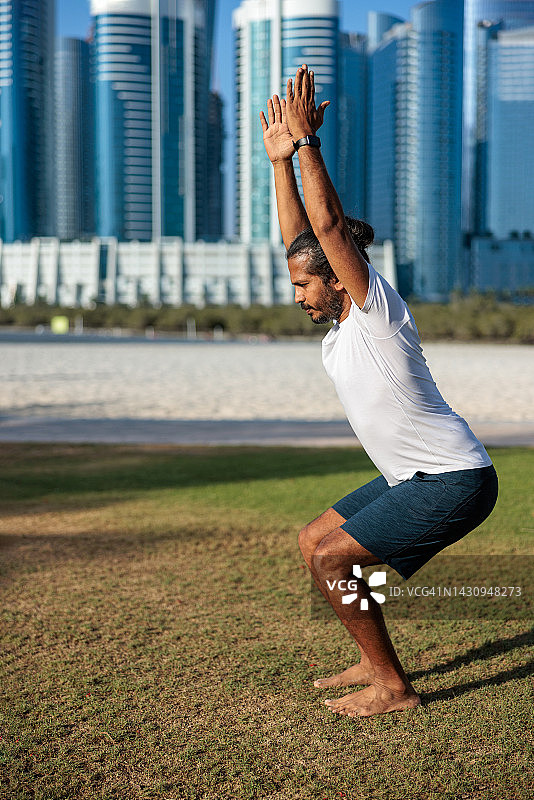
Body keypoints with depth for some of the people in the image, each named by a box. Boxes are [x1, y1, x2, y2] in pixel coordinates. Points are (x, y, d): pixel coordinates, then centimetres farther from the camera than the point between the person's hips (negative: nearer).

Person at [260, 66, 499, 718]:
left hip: (455, 482, -10)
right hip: (419, 475, 10)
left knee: (332, 558, -13)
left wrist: (307, 142, -20)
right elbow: (299, 235, 9)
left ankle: (394, 688, 0)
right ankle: (374, 662, 22)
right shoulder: (342, 317, 6)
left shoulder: (376, 308, -17)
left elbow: (328, 224, -25)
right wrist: (280, 161, 7)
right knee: (313, 540, 13)